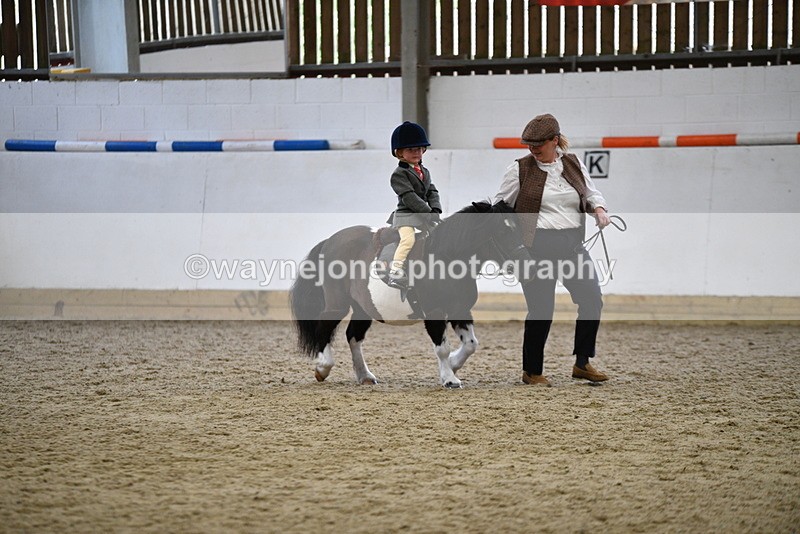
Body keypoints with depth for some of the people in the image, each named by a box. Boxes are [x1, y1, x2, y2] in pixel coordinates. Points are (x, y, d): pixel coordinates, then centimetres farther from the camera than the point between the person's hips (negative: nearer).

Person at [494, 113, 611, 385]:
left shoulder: (574, 164, 9)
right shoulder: (520, 169, -1)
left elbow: (591, 193, 19)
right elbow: (501, 205, 5)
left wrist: (599, 209, -1)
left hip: (572, 243, 4)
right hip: (538, 247, -4)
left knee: (592, 300, -2)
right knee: (541, 309, -2)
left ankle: (582, 363, 11)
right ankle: (531, 371, 12)